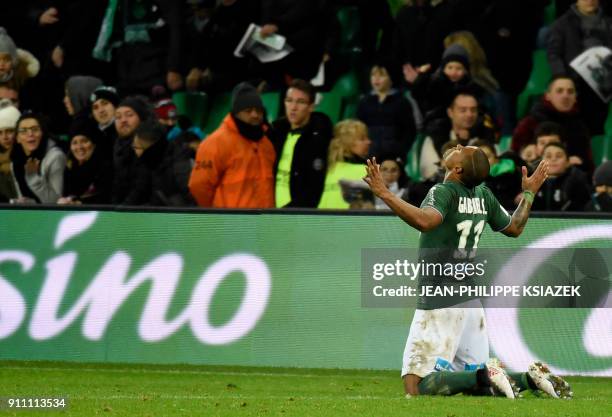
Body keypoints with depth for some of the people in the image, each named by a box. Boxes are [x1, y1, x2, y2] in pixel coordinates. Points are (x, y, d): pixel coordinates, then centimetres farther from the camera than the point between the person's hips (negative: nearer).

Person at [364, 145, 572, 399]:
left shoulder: (444, 192, -14)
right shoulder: (483, 195, 7)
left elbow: (425, 220, -35)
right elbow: (514, 228, 22)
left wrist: (384, 194, -33)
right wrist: (529, 193, 36)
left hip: (440, 303, -8)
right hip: (471, 300, 8)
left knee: (417, 385, -11)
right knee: (478, 388, 16)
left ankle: (486, 377, -25)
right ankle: (530, 378, -3)